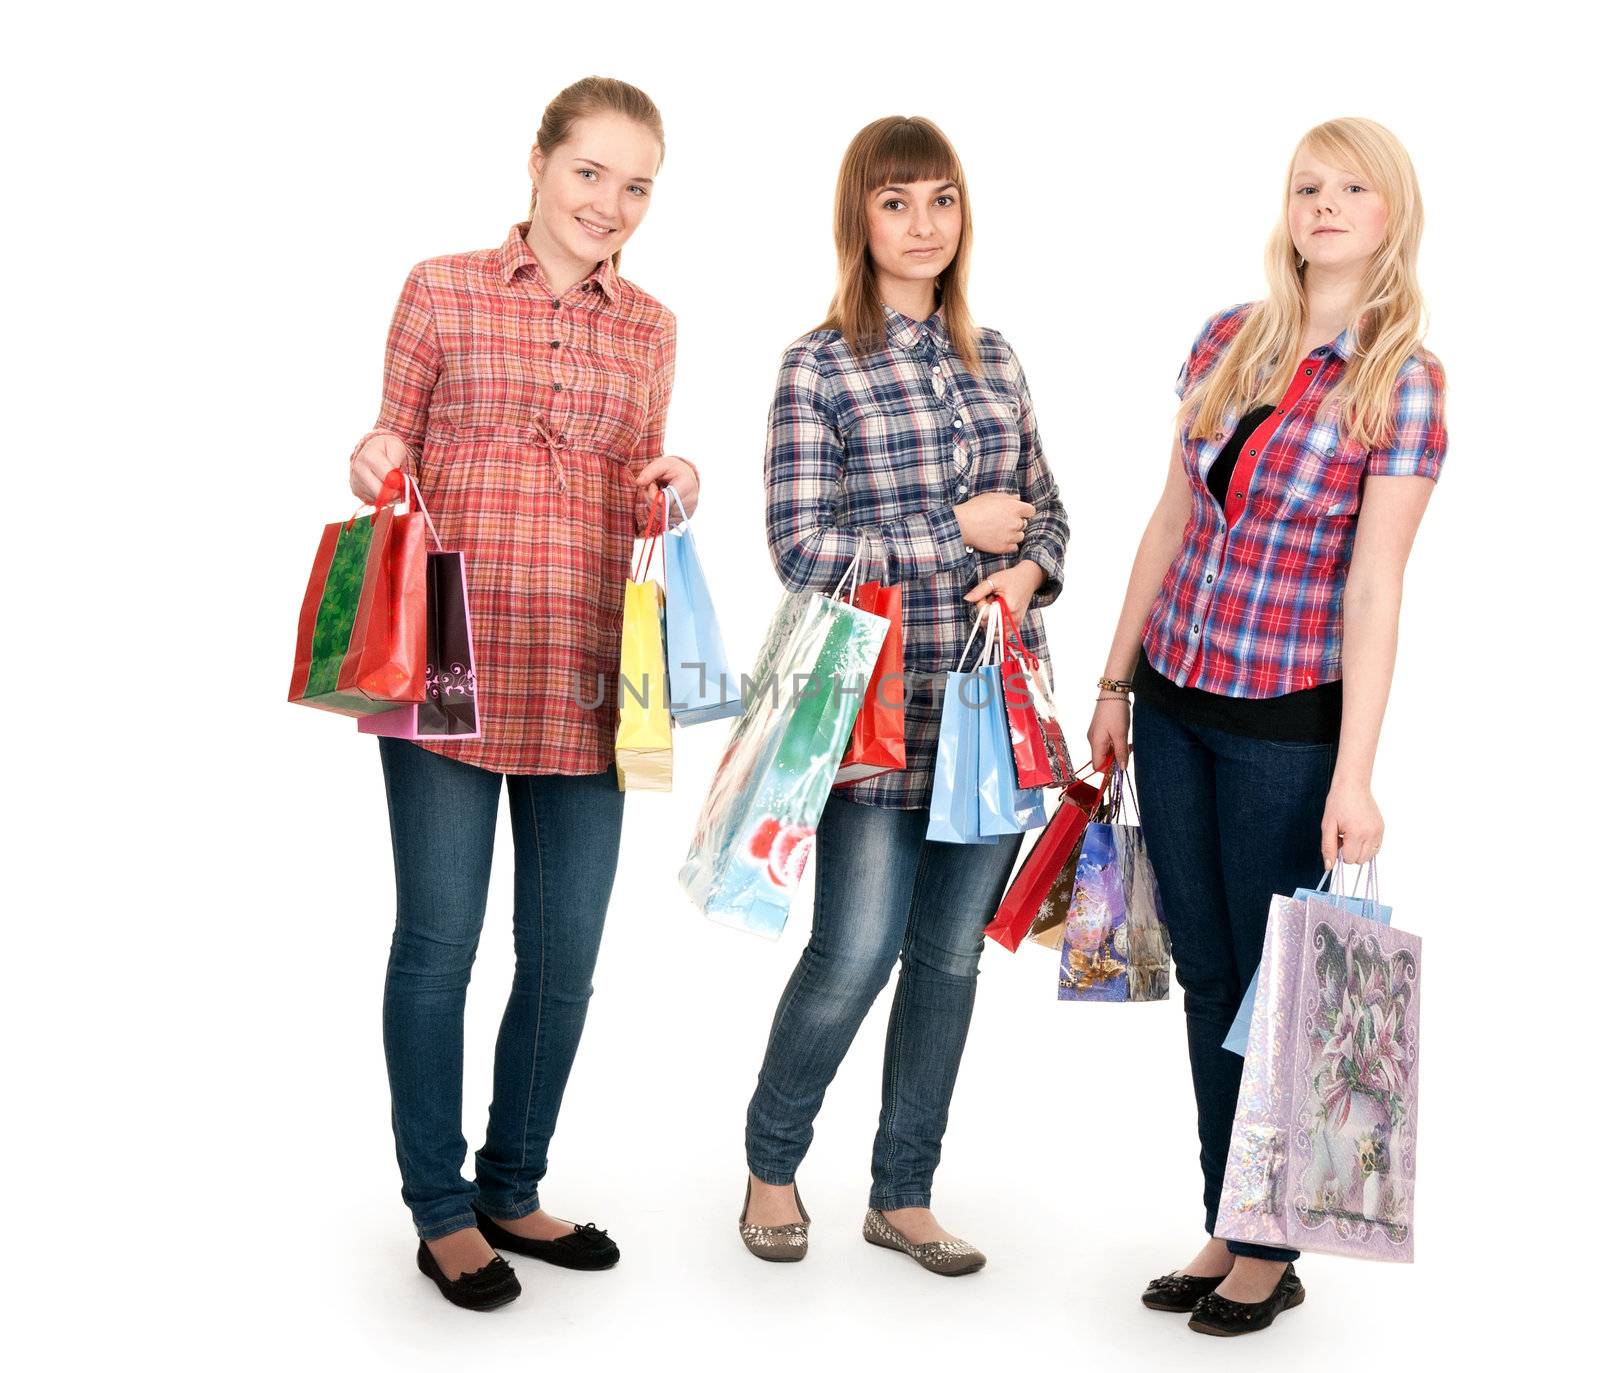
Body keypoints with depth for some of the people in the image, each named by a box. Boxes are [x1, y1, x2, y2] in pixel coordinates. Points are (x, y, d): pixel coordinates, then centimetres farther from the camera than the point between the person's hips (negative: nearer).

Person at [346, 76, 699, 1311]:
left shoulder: (648, 328, 13)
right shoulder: (442, 289, 3)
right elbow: (393, 460, 7)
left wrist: (668, 489, -3)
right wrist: (371, 465, -15)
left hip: (584, 676, 4)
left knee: (567, 950, 9)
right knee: (438, 936, 4)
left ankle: (512, 1189, 29)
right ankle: (441, 1209, 21)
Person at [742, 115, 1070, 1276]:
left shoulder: (994, 359, 12)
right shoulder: (819, 368, -5)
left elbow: (1046, 509, 17)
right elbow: (802, 547, -11)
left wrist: (1028, 570, -5)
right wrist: (957, 534, -11)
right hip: (881, 709, -5)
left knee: (953, 953, 10)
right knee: (856, 955, -3)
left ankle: (903, 1197, 26)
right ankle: (772, 1161, 25)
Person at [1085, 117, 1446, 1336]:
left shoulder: (1405, 379, -8)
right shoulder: (1225, 341, 6)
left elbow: (1374, 583, -13)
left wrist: (1354, 775, -16)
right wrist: (1115, 682, 11)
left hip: (1289, 723, -5)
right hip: (1174, 703, 5)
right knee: (1204, 975, 12)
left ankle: (1271, 1250, 22)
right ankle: (1223, 1229, 26)